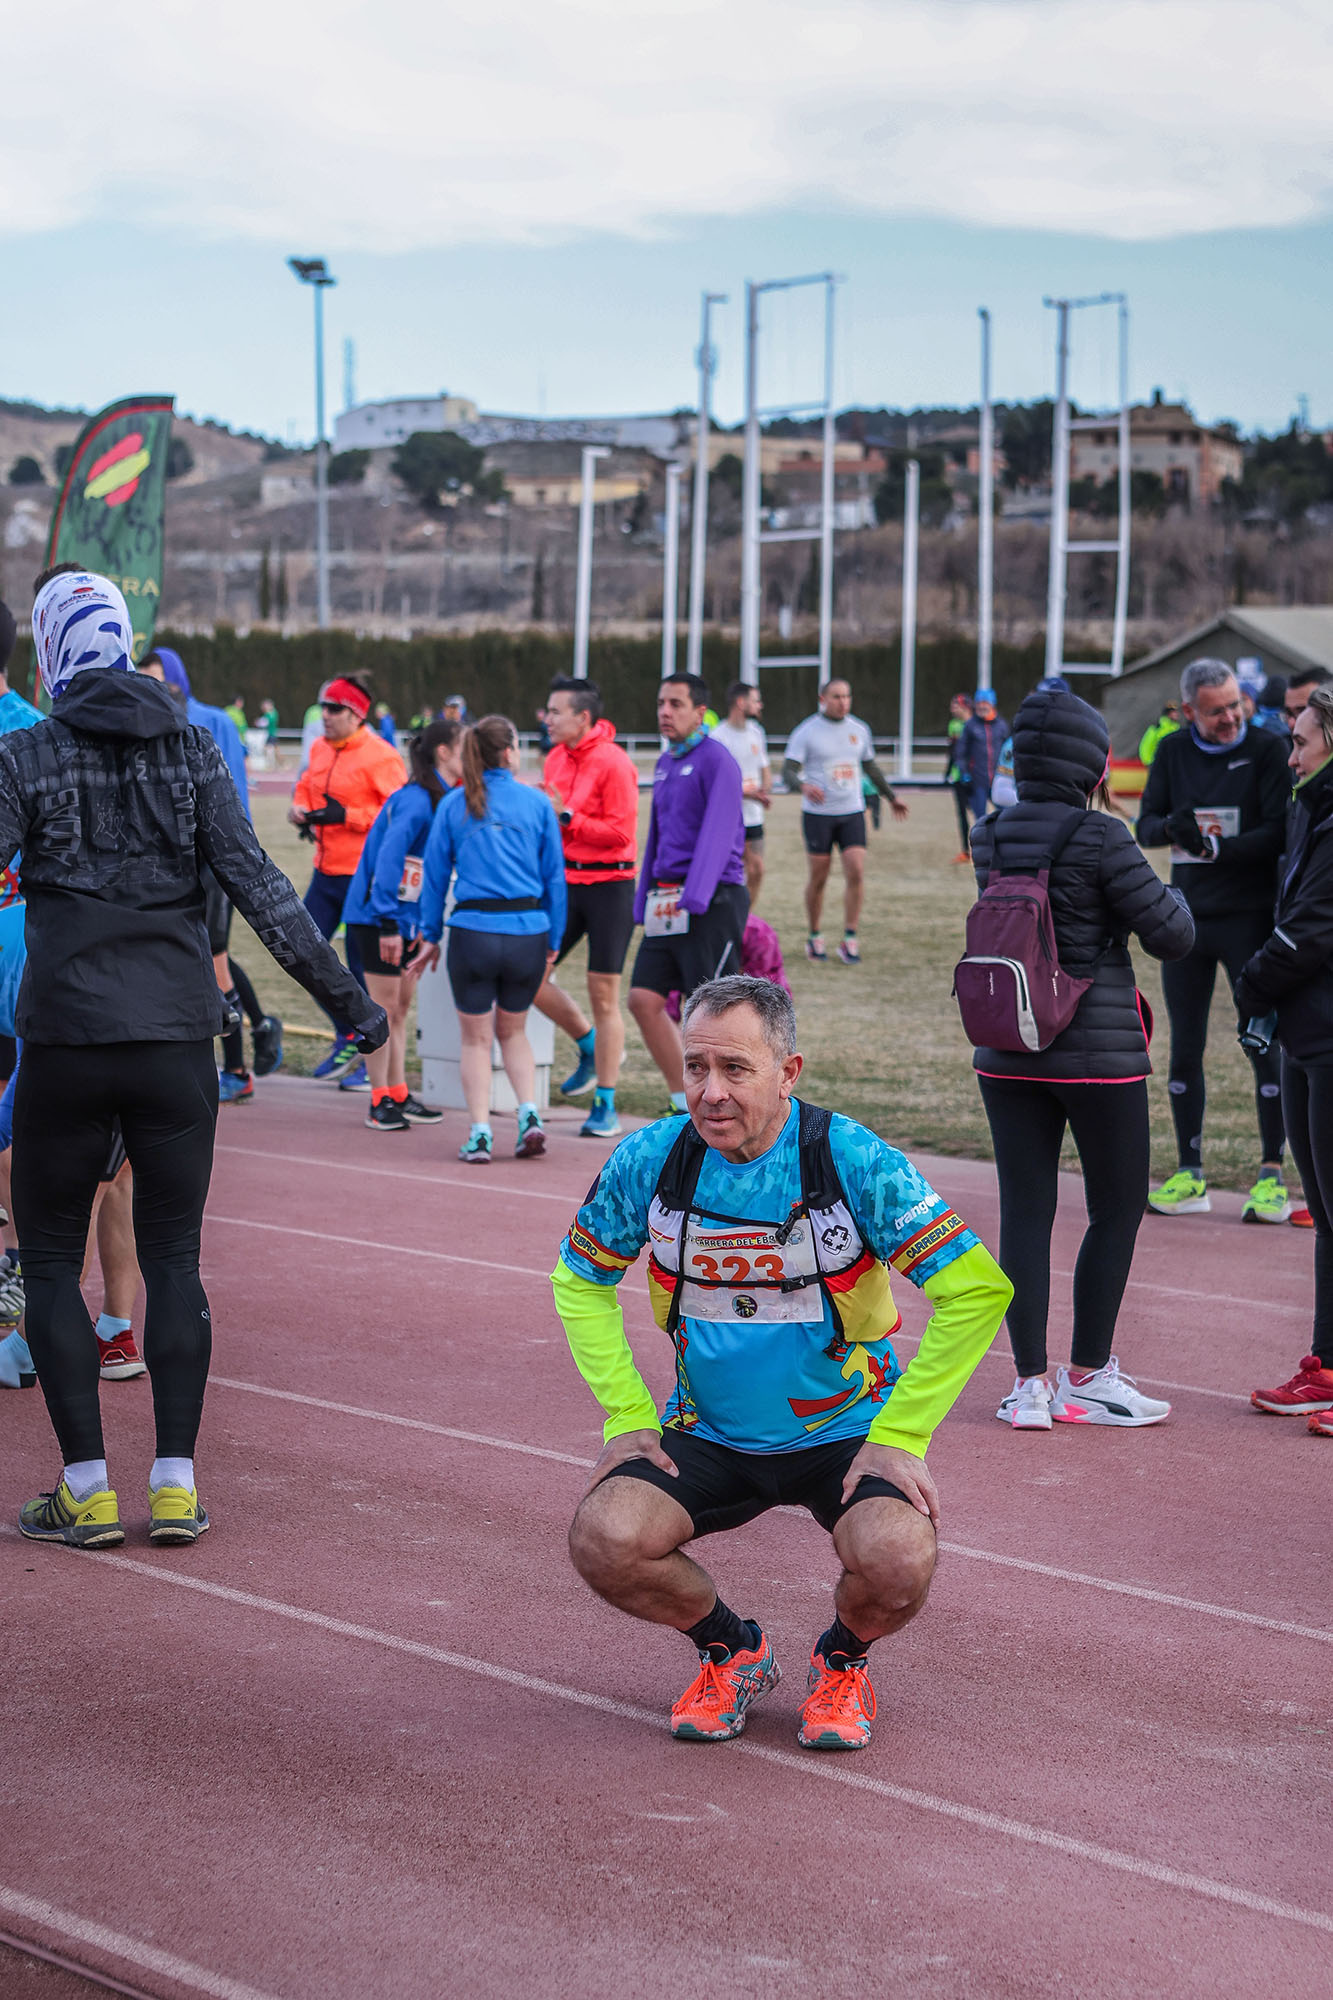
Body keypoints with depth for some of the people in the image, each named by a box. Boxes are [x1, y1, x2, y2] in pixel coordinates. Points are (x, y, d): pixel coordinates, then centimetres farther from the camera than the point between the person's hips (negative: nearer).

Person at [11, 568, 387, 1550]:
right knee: (173, 1258, 11)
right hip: (178, 1039, 3)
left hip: (65, 1037, -3)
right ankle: (176, 1485, 8)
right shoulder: (190, 747, 3)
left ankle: (87, 1489, 6)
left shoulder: (28, 755, -3)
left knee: (50, 1260, 9)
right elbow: (257, 883, -1)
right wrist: (342, 991, 3)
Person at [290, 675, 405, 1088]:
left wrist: (346, 816, -22)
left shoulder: (379, 756, -12)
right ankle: (347, 1036, 24)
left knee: (363, 968, -2)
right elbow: (305, 788, 24)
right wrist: (299, 810, 1)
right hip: (326, 871, 8)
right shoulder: (320, 749, 11)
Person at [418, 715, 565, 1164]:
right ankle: (529, 1115, 3)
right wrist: (554, 939, 11)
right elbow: (554, 875, 5)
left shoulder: (455, 804, 3)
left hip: (473, 930, -1)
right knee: (513, 1031, 20)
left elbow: (435, 873, 5)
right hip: (527, 931, 1)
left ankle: (480, 1133, 0)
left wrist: (430, 935, 12)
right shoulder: (537, 803, 3)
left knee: (476, 1039, 10)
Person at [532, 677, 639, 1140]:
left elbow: (621, 831, -18)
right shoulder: (555, 758, 9)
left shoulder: (613, 764, -14)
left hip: (609, 886, -7)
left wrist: (566, 817, -22)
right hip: (566, 882, 7)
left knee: (603, 995, -2)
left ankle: (605, 1107, 6)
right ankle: (590, 1047, 25)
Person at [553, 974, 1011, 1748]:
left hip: (847, 1430, -3)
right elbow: (581, 1279, 7)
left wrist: (899, 1437, -20)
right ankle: (732, 1652, 9)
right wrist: (627, 1415, -4)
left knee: (897, 1563, -31)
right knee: (605, 1539, -24)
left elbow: (979, 1288, -19)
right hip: (706, 1434, 3)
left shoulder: (851, 1160, -19)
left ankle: (843, 1661, 8)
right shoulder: (650, 1160, -9)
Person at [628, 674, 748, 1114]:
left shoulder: (716, 761, -8)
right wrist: (644, 902, 19)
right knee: (644, 999, 1)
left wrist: (693, 899, -26)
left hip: (712, 902, -8)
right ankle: (686, 1105, 9)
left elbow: (717, 835, -18)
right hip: (666, 903, 8)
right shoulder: (665, 764, 18)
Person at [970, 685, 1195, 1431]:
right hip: (1098, 1052, -5)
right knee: (1118, 1210, 10)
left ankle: (1030, 1383, 8)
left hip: (1007, 1053, 5)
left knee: (1025, 1211, 7)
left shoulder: (990, 837, 2)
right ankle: (1087, 1378, 14)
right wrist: (1172, 895, 12)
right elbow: (1172, 936, -11)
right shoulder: (1099, 838, -15)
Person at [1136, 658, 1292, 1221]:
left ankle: (1272, 1175, 4)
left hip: (1249, 918, -4)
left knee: (1263, 1044, -3)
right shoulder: (1173, 752, 7)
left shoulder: (1266, 749, -6)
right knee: (1185, 1048, 7)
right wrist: (1170, 826, -18)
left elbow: (1277, 834, -12)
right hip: (1186, 919, 4)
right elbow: (1144, 826, 4)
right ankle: (1189, 1175, 15)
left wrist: (1212, 846, -22)